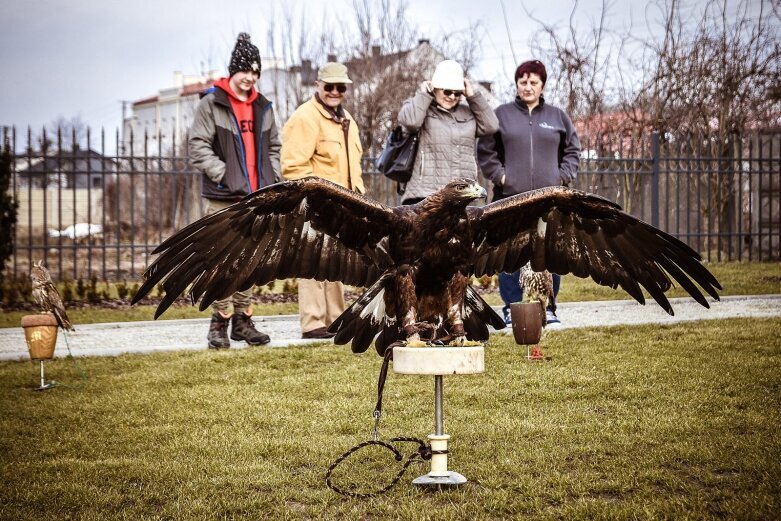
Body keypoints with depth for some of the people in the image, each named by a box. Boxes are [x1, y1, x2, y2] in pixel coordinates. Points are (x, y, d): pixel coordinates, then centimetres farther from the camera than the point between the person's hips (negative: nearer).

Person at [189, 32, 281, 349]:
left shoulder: (263, 107, 14)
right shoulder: (211, 104, -3)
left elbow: (273, 147, 23)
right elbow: (198, 146, -8)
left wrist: (272, 178, 8)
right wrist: (224, 174, -15)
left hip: (256, 197, 5)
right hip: (222, 198, -5)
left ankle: (243, 320, 17)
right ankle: (220, 323, 1)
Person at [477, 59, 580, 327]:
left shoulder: (558, 117, 11)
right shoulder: (501, 114, 6)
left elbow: (572, 150, 17)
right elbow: (485, 151, 8)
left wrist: (563, 177, 4)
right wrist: (499, 175, -4)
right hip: (510, 198, -1)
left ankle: (548, 308, 12)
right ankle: (512, 308, 7)